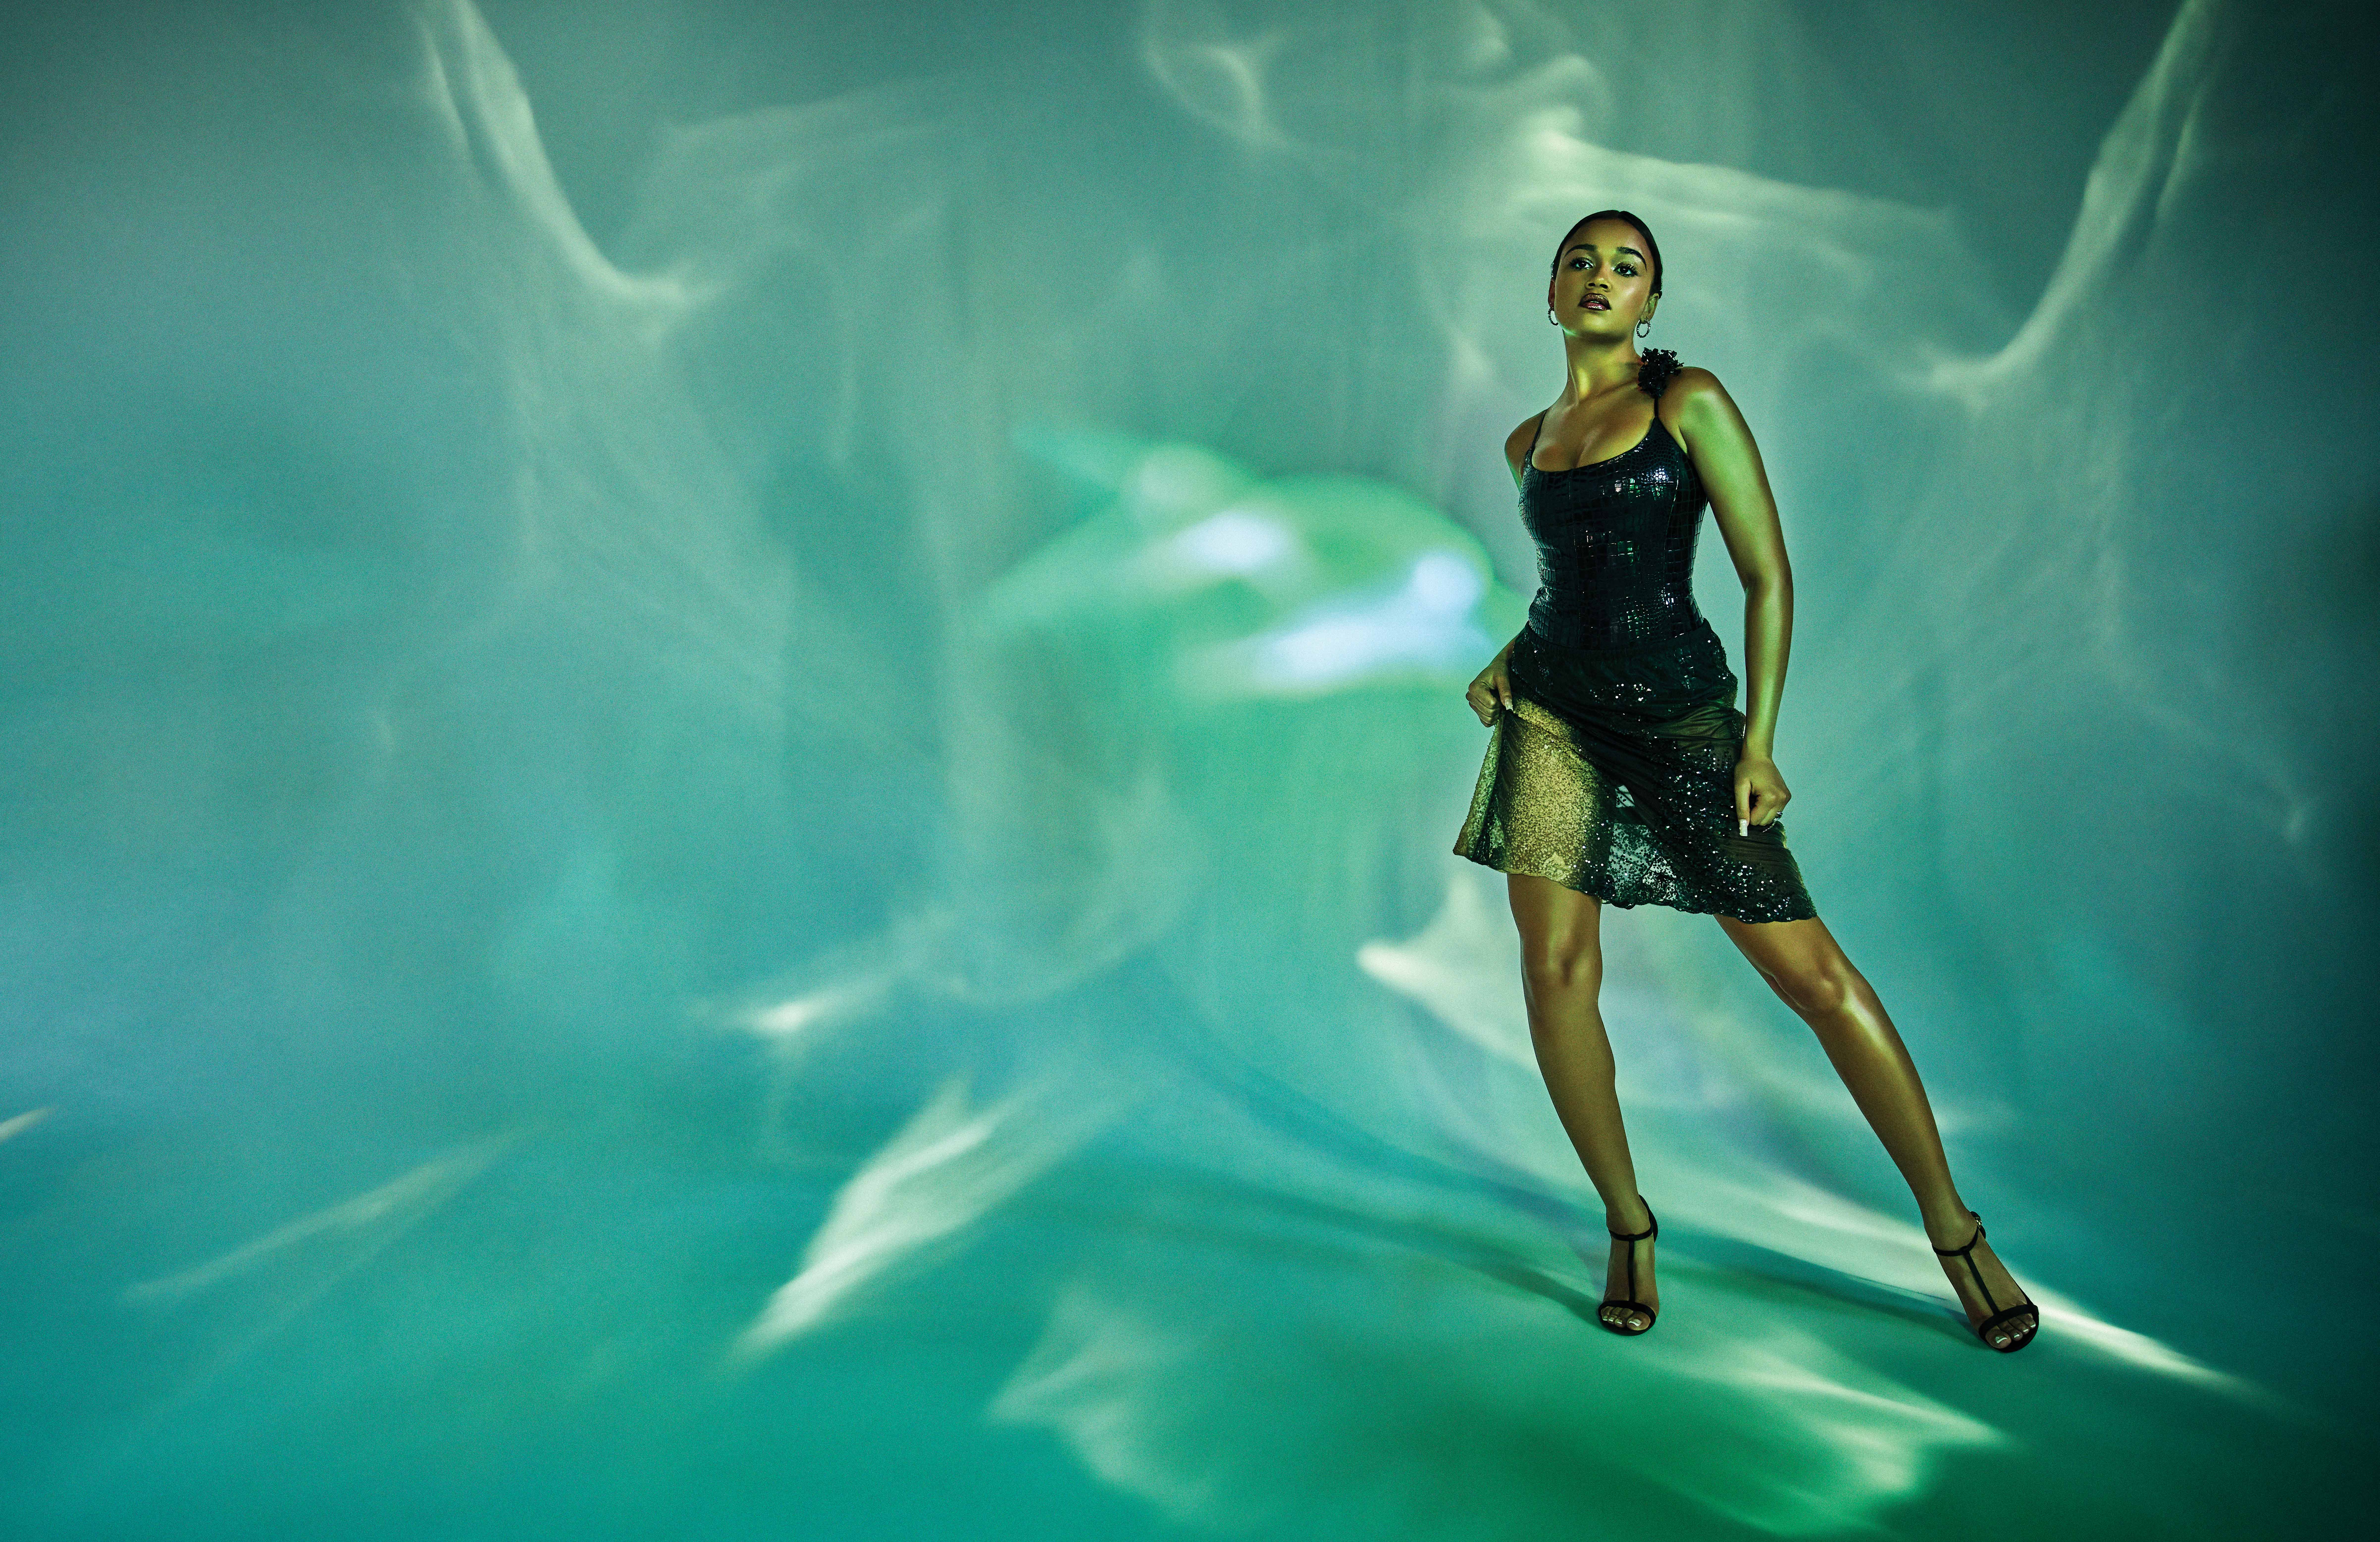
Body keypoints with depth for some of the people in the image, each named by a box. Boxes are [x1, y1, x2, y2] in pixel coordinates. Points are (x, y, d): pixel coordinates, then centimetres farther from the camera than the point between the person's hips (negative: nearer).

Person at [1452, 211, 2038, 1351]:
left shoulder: (1690, 401, -2)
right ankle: (1628, 1230, 12)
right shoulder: (1529, 441, 13)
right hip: (1552, 710, 4)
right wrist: (1505, 660, 7)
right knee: (1556, 967, -6)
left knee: (1810, 969, -6)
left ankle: (1954, 1232, 9)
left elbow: (1768, 574, -5)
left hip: (1679, 715, -4)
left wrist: (1759, 742, -10)